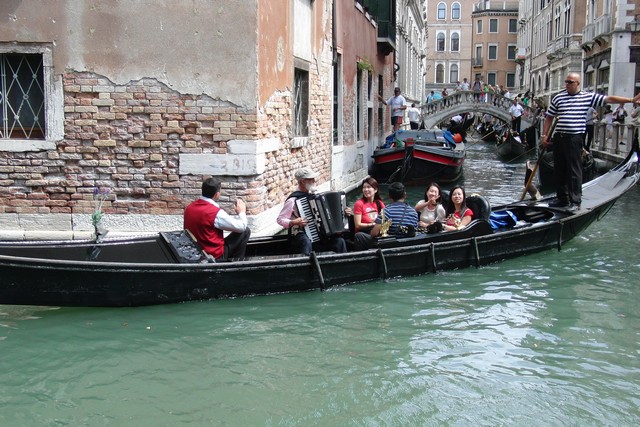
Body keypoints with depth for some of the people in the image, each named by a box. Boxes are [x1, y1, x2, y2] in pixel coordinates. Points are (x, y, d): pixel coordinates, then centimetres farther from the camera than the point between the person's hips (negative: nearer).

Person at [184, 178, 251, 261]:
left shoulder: (189, 208, -1)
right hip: (215, 256, -8)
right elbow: (241, 227, -12)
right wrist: (242, 212, 9)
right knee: (246, 231, 4)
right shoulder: (216, 212, -22)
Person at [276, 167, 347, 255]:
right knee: (306, 242, -40)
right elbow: (280, 219, -9)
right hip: (300, 234, -6)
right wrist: (293, 222, -26)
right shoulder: (293, 200, -10)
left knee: (339, 241, -16)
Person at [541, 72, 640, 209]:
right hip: (559, 137, 4)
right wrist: (545, 135, 7)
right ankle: (562, 198, 20)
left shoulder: (588, 97, 1)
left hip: (575, 139, -3)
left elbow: (609, 99, -1)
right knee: (559, 170, 9)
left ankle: (575, 201, 0)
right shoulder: (558, 98, 8)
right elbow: (549, 117, 13)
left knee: (574, 171, -4)